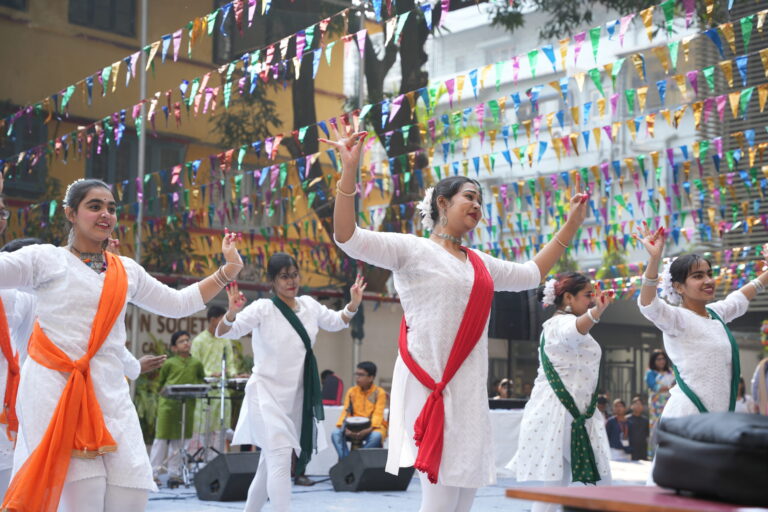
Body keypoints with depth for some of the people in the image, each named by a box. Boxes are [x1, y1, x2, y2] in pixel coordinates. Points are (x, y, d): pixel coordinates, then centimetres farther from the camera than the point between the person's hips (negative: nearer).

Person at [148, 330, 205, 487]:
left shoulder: (196, 364, 8)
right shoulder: (169, 364, 0)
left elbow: (202, 380, 20)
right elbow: (160, 383, 10)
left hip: (187, 406, 3)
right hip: (168, 404, -3)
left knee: (179, 440, 9)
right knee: (162, 438, -1)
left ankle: (174, 474, 17)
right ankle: (153, 473, 4)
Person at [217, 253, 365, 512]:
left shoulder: (309, 305, 4)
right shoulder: (263, 308, -13)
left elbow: (336, 322, 20)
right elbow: (225, 332, -21)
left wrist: (353, 304, 1)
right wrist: (232, 312, -43)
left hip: (296, 397, 6)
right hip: (266, 394, -6)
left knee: (270, 464, 17)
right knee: (280, 460, -19)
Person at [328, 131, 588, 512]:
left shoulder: (481, 263, 18)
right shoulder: (412, 249, -1)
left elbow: (531, 274, 33)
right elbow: (347, 237, -12)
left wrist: (571, 225, 31)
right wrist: (349, 172, -22)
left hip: (470, 389, 7)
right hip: (428, 385, -7)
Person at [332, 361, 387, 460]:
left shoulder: (379, 393, -2)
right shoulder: (352, 391, 8)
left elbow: (378, 414, -11)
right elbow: (346, 411, 1)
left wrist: (369, 429, -29)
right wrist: (344, 427, -20)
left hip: (372, 427, -3)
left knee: (376, 436, -37)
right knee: (336, 434, -24)